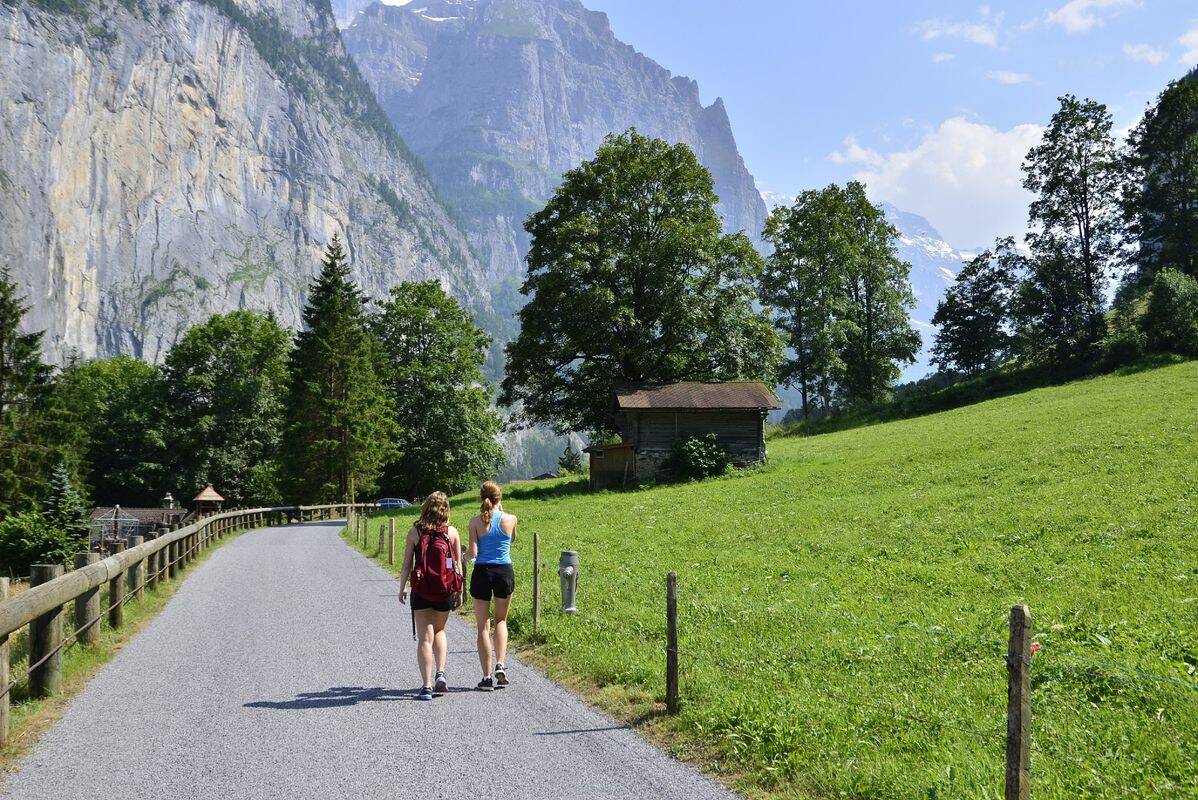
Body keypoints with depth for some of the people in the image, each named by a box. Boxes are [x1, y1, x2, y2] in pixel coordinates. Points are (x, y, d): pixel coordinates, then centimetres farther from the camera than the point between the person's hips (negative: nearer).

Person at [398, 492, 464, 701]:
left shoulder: (415, 532, -6)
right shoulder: (452, 532, -3)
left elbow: (407, 565, -4)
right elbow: (458, 564, 0)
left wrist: (402, 589, 9)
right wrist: (459, 593, 9)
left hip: (421, 591, -2)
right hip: (446, 591, 2)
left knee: (425, 637, 3)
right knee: (439, 631, 24)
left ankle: (427, 686, -1)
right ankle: (440, 674, 9)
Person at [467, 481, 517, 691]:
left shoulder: (475, 522, -6)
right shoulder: (511, 519, -3)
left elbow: (473, 553, -8)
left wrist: (466, 556, 15)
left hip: (482, 573, -1)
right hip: (504, 572, 1)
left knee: (483, 626, 7)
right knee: (501, 620, 21)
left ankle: (488, 676, 5)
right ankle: (500, 665, 4)